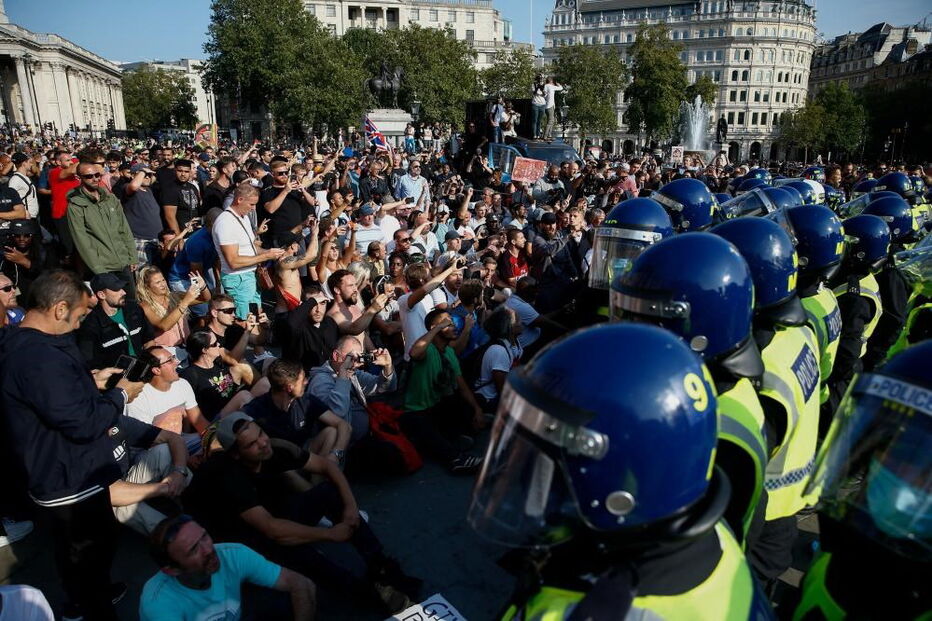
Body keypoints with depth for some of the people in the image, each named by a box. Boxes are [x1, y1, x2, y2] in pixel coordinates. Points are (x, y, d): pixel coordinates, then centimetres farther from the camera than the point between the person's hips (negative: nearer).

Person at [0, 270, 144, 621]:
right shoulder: (41, 356, -33)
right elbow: (84, 423, -31)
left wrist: (90, 382, 8)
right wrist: (120, 395, -16)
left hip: (53, 476, 10)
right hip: (72, 481, -10)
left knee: (73, 552, 31)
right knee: (93, 553, 12)